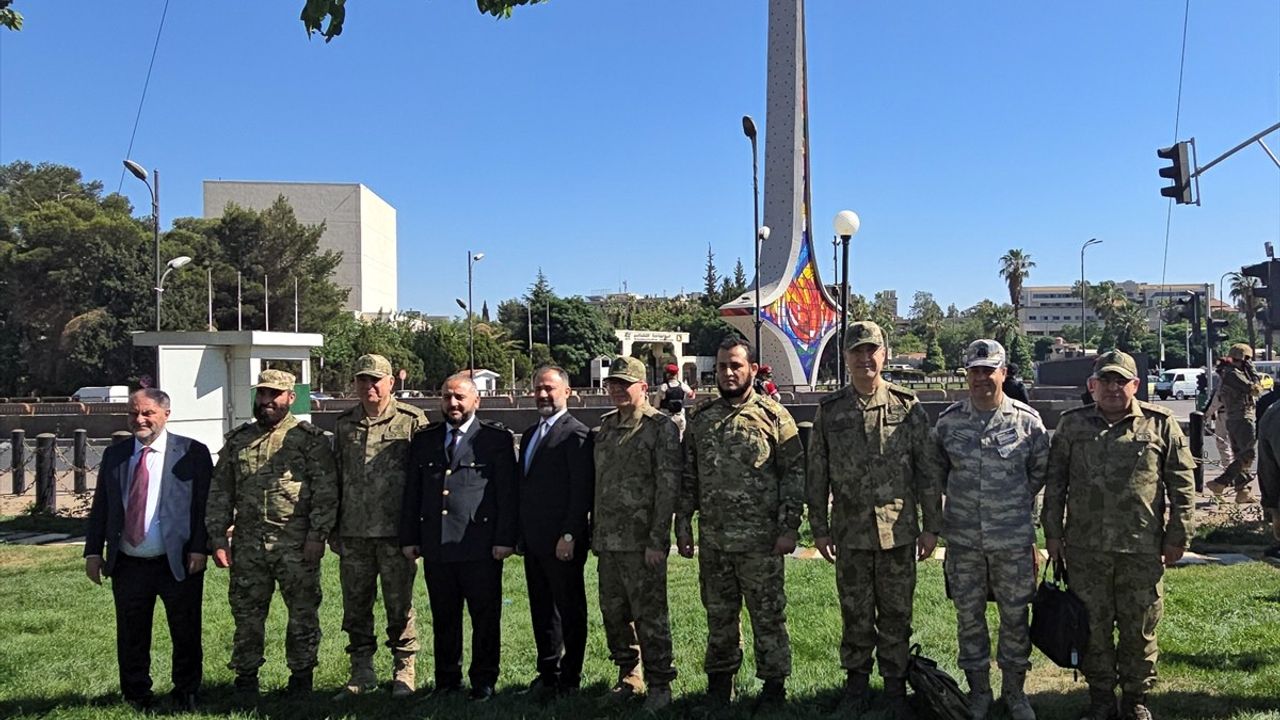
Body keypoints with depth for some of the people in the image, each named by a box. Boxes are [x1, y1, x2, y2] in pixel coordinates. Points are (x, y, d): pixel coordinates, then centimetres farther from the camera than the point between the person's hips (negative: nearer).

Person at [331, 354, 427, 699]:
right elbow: (334, 478, 15)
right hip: (353, 533, 4)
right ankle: (362, 671, 24)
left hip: (395, 531, -4)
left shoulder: (412, 421, -3)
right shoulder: (343, 425, 10)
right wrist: (332, 528, 12)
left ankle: (404, 672, 17)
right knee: (355, 605, 11)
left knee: (399, 606, 5)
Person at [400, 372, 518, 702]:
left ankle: (483, 681, 17)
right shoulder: (424, 440, 13)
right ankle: (446, 680, 25)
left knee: (485, 619, 4)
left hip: (480, 547, -4)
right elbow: (411, 493, 14)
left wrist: (505, 538, -9)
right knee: (443, 619, 12)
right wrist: (409, 538, 8)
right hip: (435, 547, 4)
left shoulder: (497, 438, 0)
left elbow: (508, 492, -3)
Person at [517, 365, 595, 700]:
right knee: (542, 610, 15)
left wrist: (569, 535, -19)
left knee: (570, 610, 4)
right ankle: (547, 673, 27)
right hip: (534, 540, 8)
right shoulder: (529, 434, 16)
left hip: (562, 542, -8)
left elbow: (582, 491, -16)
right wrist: (521, 533, 12)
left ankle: (569, 679, 15)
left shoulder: (576, 434, -11)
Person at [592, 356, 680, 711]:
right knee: (613, 613, 14)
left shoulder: (661, 427, -7)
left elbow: (668, 486, -12)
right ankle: (628, 675, 30)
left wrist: (657, 540, -16)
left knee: (649, 614, 0)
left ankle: (659, 684, 14)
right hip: (608, 540, 7)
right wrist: (594, 531, 13)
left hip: (642, 542, -7)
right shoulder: (605, 426, 13)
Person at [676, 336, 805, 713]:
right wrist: (683, 524, 6)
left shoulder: (774, 416, -3)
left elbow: (794, 475, -5)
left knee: (768, 615, 5)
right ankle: (720, 678, 29)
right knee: (719, 614, 14)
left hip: (760, 539, -3)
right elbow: (688, 477, 11)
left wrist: (789, 527, -10)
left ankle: (774, 683, 20)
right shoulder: (700, 419, 8)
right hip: (712, 539, 4)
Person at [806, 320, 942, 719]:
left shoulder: (907, 406, -2)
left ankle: (895, 685, 24)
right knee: (855, 615, 11)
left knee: (896, 614, 9)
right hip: (850, 533, 1)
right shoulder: (829, 410, 1)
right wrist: (819, 528, 4)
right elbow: (817, 475, 5)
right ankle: (855, 683, 27)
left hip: (898, 531, -1)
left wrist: (931, 526, -2)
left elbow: (928, 471, 0)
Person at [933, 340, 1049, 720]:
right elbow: (937, 469, 12)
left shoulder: (1027, 420, -4)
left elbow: (1041, 470, 7)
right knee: (969, 617, 10)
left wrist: (1016, 503, 7)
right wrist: (962, 500, 8)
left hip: (1014, 539, -1)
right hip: (963, 539, 1)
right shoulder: (949, 420, -1)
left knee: (1016, 616, 9)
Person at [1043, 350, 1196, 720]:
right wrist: (1052, 533, 5)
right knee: (1093, 626, 10)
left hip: (1142, 549, -1)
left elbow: (1182, 485, 4)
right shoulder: (1072, 425, 5)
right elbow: (1054, 483, 8)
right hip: (1086, 548, 1)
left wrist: (1177, 536, 2)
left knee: (1140, 627, 9)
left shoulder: (1161, 425, 2)